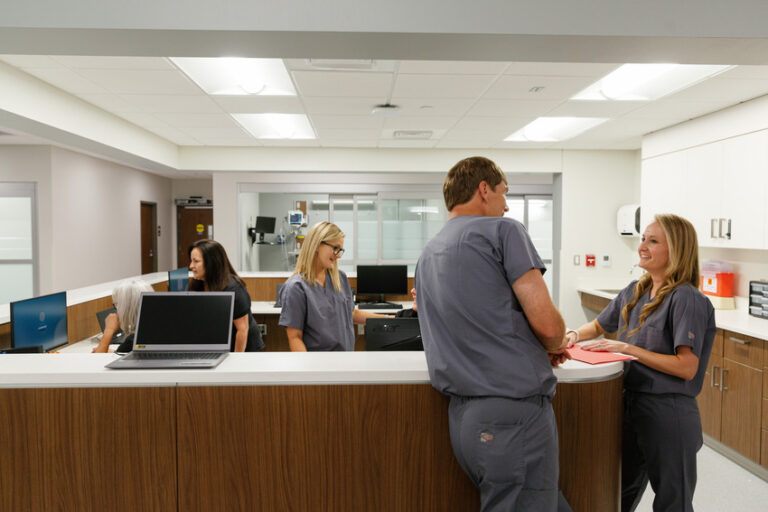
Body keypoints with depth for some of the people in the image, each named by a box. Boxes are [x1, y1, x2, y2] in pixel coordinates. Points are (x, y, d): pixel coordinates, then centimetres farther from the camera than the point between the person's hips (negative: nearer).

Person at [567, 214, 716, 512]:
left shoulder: (686, 299, -17)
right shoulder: (635, 292, 6)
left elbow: (687, 368, -22)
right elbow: (598, 326, 18)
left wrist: (628, 349, -22)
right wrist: (574, 336, -2)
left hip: (668, 414, -7)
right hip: (631, 404, 7)